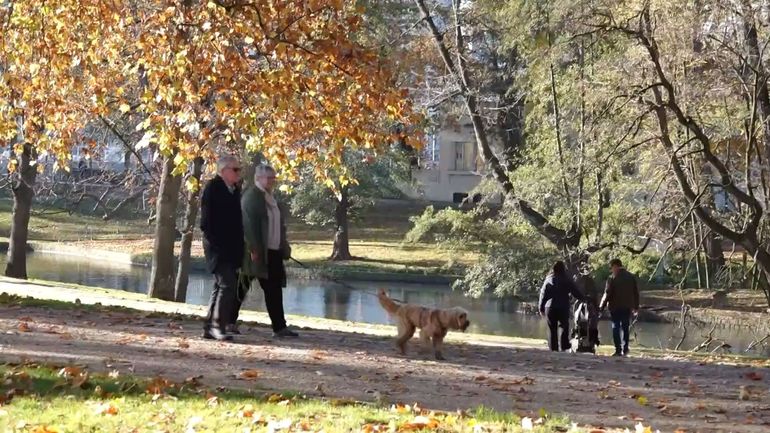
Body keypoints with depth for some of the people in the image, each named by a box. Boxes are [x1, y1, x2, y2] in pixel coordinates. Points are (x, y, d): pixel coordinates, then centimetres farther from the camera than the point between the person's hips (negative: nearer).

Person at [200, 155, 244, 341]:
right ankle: (218, 325, -11)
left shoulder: (235, 190, 13)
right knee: (227, 284, -15)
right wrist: (215, 243, -17)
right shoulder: (212, 188, -9)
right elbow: (206, 220, -13)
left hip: (231, 248, 8)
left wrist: (239, 246, 13)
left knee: (221, 286, 10)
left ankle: (210, 328, 16)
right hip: (218, 248, -8)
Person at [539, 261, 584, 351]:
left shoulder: (548, 279, 6)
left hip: (550, 307, 2)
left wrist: (541, 308, 12)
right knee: (565, 327, 10)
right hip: (563, 308, -2)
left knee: (552, 329, 6)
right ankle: (564, 346, 0)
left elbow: (543, 294, 6)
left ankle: (553, 348, 2)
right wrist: (583, 298, 17)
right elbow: (576, 293, 0)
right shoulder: (567, 280, -1)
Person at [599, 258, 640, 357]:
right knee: (625, 328, 13)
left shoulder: (612, 278, -10)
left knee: (616, 328, 0)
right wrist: (636, 307, 19)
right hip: (627, 307, 5)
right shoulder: (631, 277, 7)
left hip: (615, 307, -5)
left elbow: (607, 294, -10)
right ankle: (625, 349, 14)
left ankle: (618, 350, -6)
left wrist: (602, 307, -3)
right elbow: (636, 293, 12)